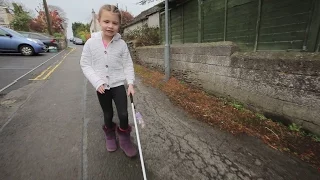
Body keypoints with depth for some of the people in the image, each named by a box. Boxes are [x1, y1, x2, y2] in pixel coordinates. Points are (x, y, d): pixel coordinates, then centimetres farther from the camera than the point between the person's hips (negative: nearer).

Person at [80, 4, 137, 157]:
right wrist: (97, 82, -14)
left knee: (123, 114, -4)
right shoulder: (91, 42, -7)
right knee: (108, 115, 15)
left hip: (118, 84, 0)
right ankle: (110, 136, 42)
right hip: (102, 87, 1)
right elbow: (85, 65, -3)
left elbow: (128, 65, -3)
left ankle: (124, 139, 23)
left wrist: (131, 83, -13)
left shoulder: (121, 44, -6)